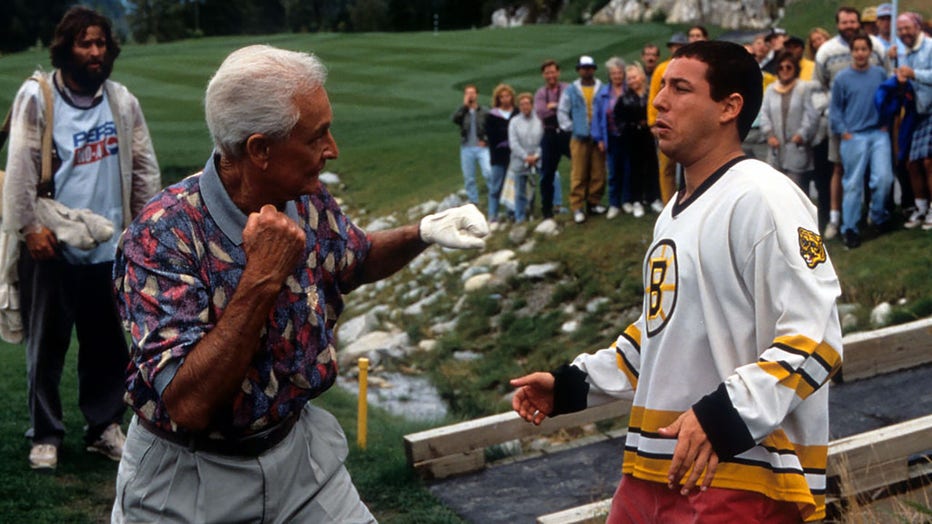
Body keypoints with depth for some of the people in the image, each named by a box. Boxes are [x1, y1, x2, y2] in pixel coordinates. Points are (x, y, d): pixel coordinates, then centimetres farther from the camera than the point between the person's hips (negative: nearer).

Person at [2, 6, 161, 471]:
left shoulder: (122, 101, 7)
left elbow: (144, 167, 9)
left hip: (108, 243, 3)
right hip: (52, 244, -3)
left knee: (107, 343, 9)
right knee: (47, 342, 6)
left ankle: (104, 426, 22)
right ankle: (45, 434, 17)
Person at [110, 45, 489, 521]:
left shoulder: (309, 203, -7)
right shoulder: (164, 234, -26)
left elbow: (355, 260, 17)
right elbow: (187, 406, -32)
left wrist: (422, 233, -3)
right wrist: (261, 280, -33)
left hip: (297, 445, 5)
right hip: (190, 479, -5)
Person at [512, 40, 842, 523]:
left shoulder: (761, 196, -13)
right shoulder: (675, 211, 16)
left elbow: (812, 340, -19)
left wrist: (725, 416, -27)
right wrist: (571, 385, 22)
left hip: (740, 480, -9)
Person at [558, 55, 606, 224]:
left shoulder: (602, 89, 4)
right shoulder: (571, 90, 6)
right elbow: (562, 111, 10)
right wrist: (570, 128, 2)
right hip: (579, 138, -1)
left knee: (598, 173, 3)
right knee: (578, 174, -3)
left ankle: (594, 202, 16)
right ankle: (577, 208, 0)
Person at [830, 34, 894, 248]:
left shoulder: (880, 74, 5)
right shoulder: (842, 78, 0)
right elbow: (835, 110, 3)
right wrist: (843, 132, -5)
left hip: (879, 134, 2)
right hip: (853, 136, -2)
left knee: (884, 178, -6)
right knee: (853, 184, -1)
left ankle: (878, 215, 19)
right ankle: (850, 229, 7)